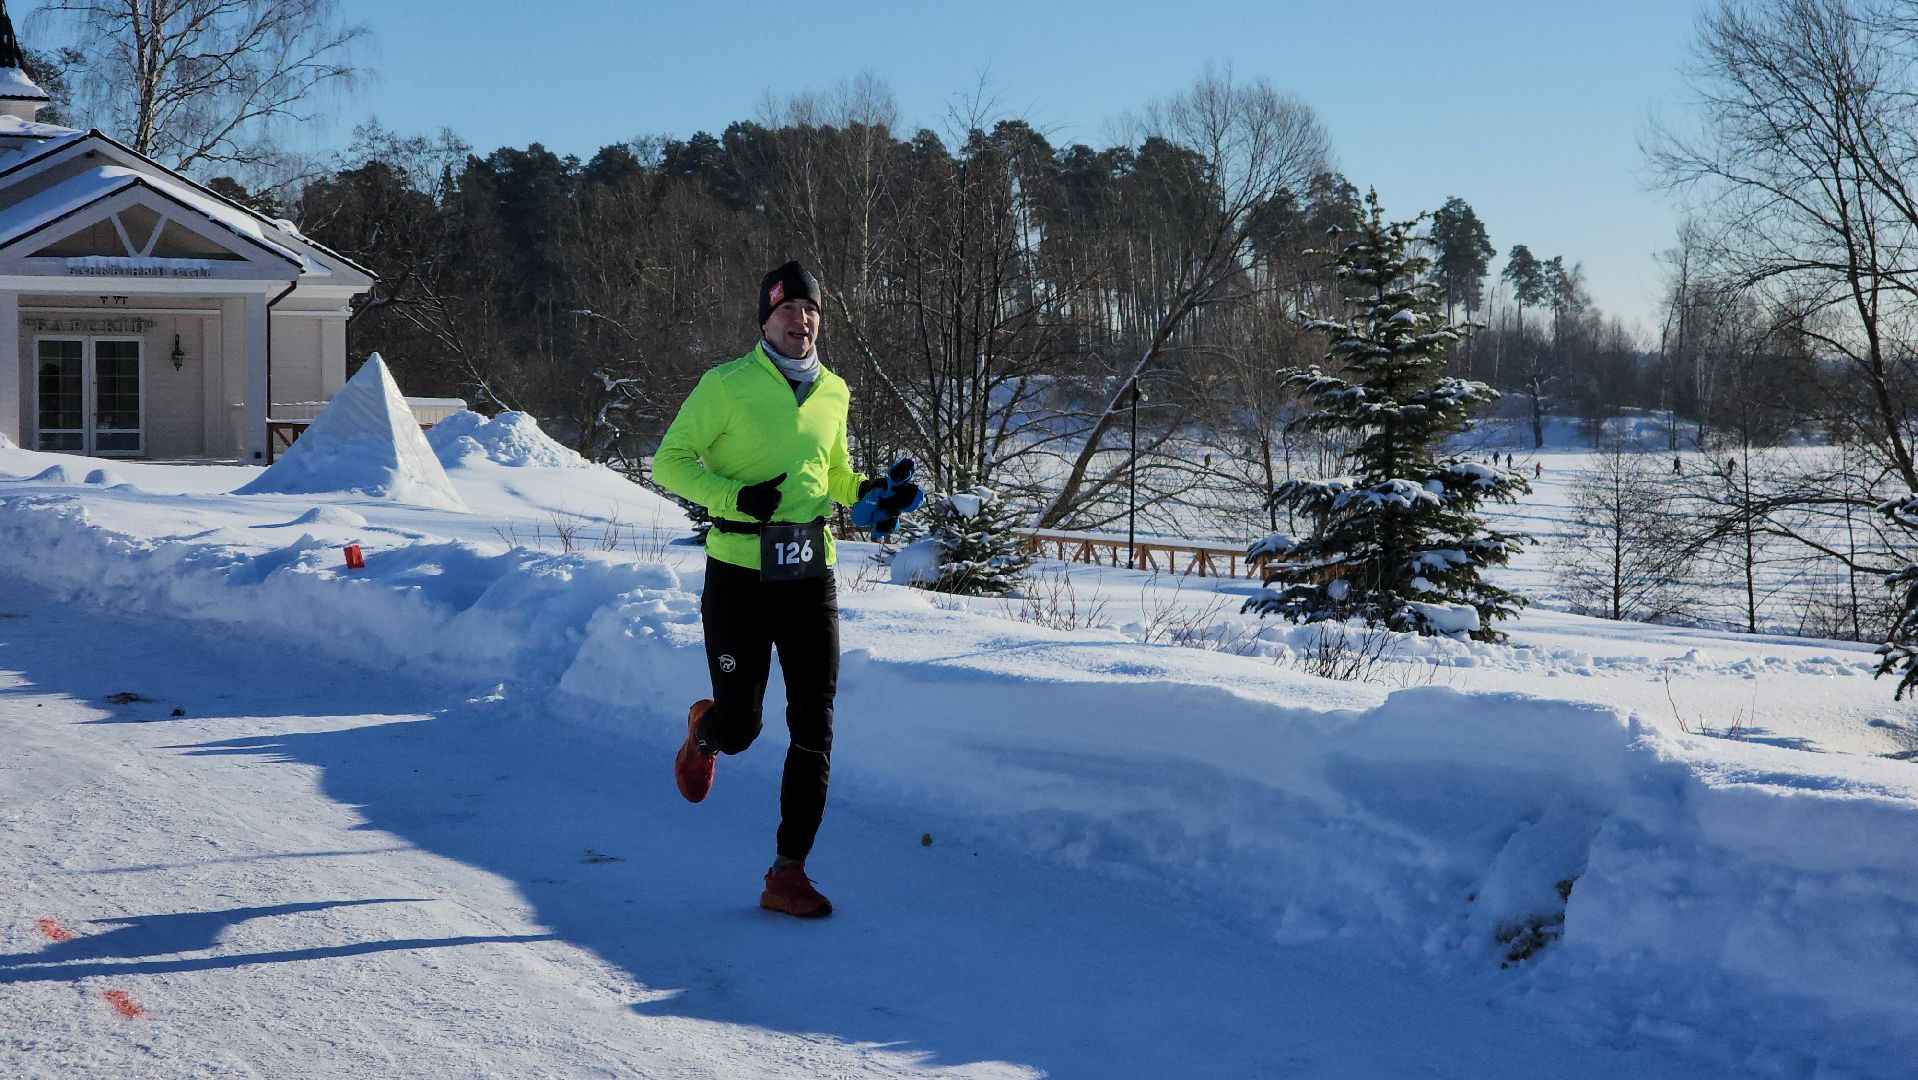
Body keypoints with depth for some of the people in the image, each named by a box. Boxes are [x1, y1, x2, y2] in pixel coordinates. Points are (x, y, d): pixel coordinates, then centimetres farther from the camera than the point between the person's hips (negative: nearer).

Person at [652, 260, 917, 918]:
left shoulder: (833, 392, 9)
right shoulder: (727, 386, -6)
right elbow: (671, 460, -3)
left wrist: (866, 493, 2)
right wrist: (735, 497, -18)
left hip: (809, 575, 4)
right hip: (738, 574, -3)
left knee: (813, 729, -4)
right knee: (740, 726, 3)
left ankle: (788, 874, 3)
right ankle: (704, 732, 43)